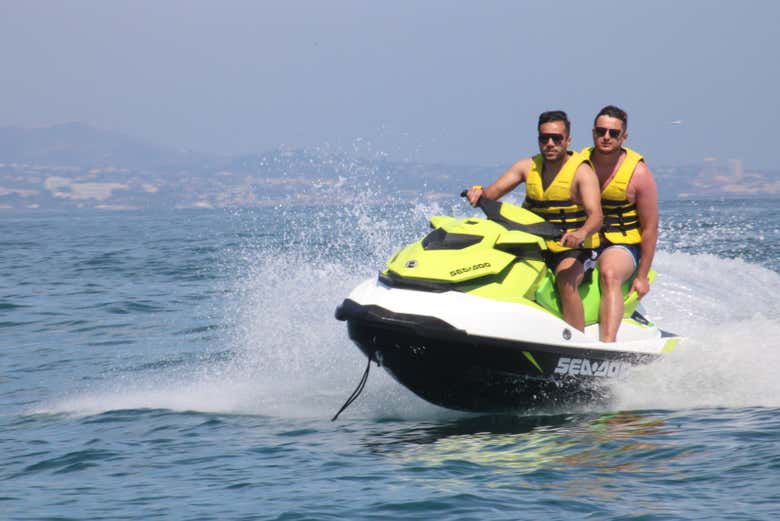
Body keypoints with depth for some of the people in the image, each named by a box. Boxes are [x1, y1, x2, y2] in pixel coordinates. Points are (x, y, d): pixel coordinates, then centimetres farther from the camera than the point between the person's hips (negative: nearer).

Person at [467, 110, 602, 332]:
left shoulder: (582, 171, -10)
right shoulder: (528, 167, 6)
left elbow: (595, 215, -24)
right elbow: (493, 192, -2)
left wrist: (581, 233, -47)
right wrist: (478, 193, -27)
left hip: (570, 249, -5)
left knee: (566, 282, -34)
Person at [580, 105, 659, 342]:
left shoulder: (638, 173, -6)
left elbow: (650, 228, -4)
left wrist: (642, 276, -6)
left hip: (621, 245, -6)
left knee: (609, 274, -36)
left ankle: (607, 343, -52)